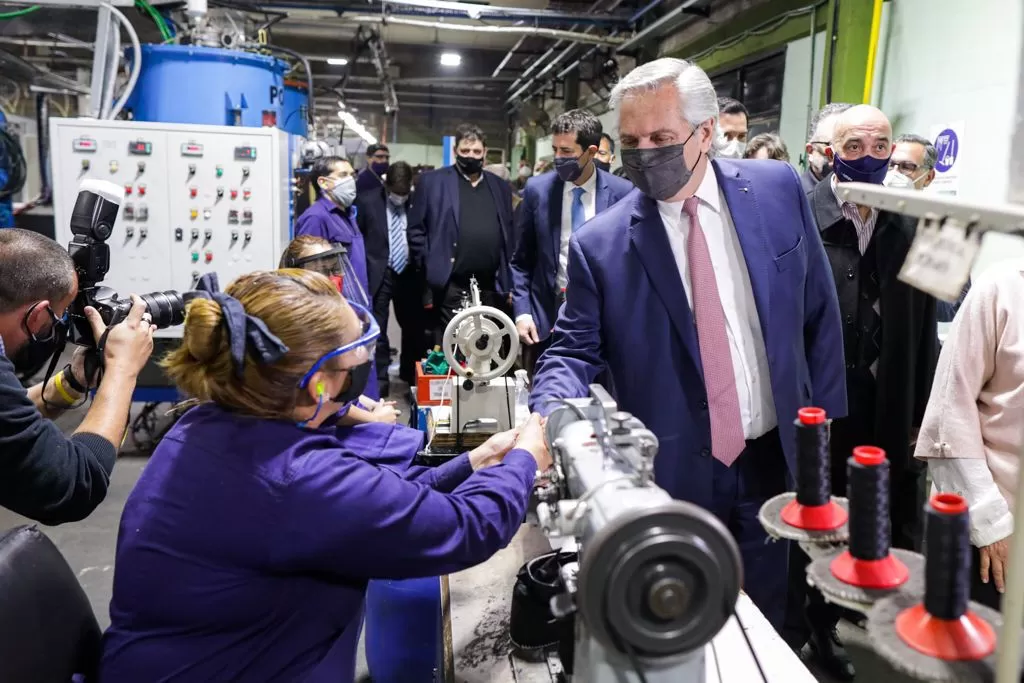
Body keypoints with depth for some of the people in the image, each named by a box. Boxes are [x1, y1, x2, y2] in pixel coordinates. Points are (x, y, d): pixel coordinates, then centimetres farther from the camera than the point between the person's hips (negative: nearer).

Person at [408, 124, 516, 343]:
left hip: (492, 287, 4)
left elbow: (509, 234, 14)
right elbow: (416, 229, 1)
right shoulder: (432, 181, 2)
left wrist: (510, 282, 9)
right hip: (451, 286, -3)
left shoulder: (500, 186, 13)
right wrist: (429, 266, -6)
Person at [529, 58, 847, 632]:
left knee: (772, 630, 18)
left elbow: (820, 315, 4)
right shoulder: (600, 244, -9)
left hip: (779, 461, 2)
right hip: (674, 476, -2)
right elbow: (575, 349, -3)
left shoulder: (778, 190, -3)